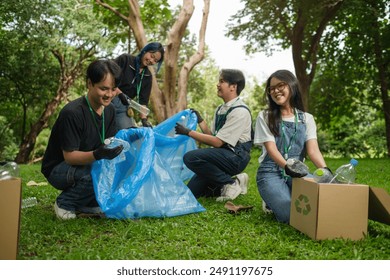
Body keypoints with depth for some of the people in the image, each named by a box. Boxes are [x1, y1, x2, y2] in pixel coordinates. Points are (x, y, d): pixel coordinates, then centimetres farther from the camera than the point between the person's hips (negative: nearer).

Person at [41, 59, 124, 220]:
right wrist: (97, 155, -43)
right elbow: (70, 156, -24)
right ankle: (65, 203, -5)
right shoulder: (72, 112, -26)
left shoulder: (109, 110, -3)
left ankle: (87, 203, 4)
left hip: (85, 163, 7)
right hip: (58, 169, -7)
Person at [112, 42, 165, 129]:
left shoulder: (147, 76, 9)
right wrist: (119, 93, -20)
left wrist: (144, 119, -9)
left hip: (124, 107, 5)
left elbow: (143, 100, 5)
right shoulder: (125, 59, -4)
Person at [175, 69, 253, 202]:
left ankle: (231, 184, -12)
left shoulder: (240, 111, -15)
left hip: (235, 157, -8)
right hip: (222, 155, 8)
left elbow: (217, 142, -18)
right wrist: (200, 121, 5)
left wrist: (188, 132, -14)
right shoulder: (220, 109, 11)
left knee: (190, 157, -27)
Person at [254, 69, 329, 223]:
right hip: (271, 173, -3)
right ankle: (272, 202, 9)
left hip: (297, 172, 3)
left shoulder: (306, 118, 9)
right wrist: (287, 166, -33)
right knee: (290, 215, -26)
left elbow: (313, 150, -5)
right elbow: (271, 148, -11)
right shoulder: (265, 117, 2)